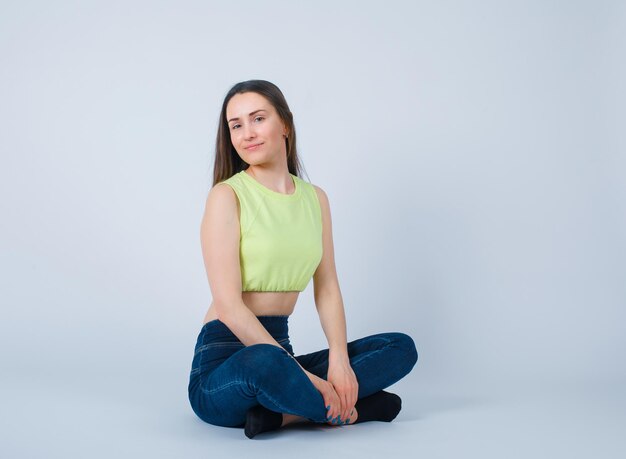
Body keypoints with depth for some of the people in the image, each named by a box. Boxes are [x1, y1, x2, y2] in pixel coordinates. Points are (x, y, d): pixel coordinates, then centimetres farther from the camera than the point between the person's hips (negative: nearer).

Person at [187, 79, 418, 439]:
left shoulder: (315, 198, 10)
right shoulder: (227, 196, -8)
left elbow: (327, 287, 6)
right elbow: (228, 304, -16)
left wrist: (338, 357, -13)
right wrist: (303, 375, -21)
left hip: (278, 346, 7)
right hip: (226, 351, -6)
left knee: (402, 347, -5)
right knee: (265, 364, -40)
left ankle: (284, 413, -18)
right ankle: (348, 411, -12)